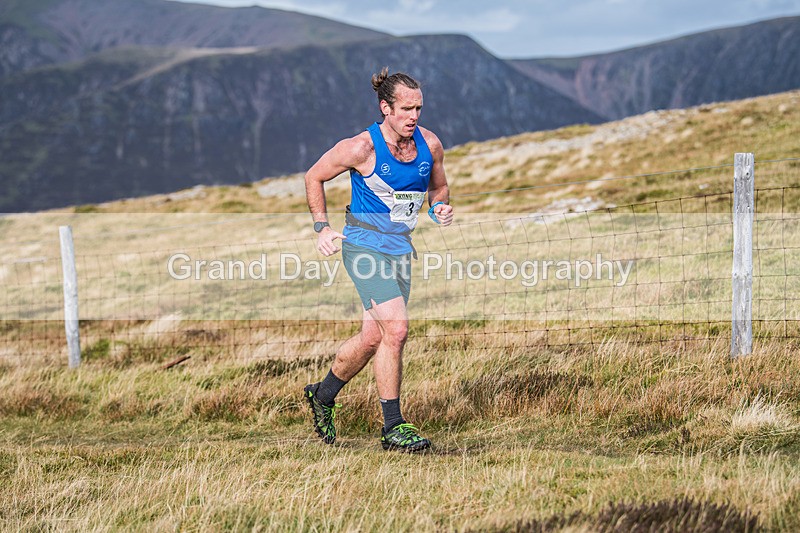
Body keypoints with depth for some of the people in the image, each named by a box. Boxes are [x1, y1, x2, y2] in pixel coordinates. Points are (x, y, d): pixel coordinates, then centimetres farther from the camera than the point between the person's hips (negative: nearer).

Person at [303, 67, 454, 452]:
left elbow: (438, 187, 18)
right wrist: (322, 227, -6)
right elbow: (314, 177, -1)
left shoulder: (430, 144, -1)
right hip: (364, 245, -6)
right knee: (396, 329, -19)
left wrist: (440, 208, -4)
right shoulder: (361, 148, -15)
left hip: (400, 248, 6)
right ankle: (393, 428, -11)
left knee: (373, 338, 12)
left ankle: (322, 395, 37)